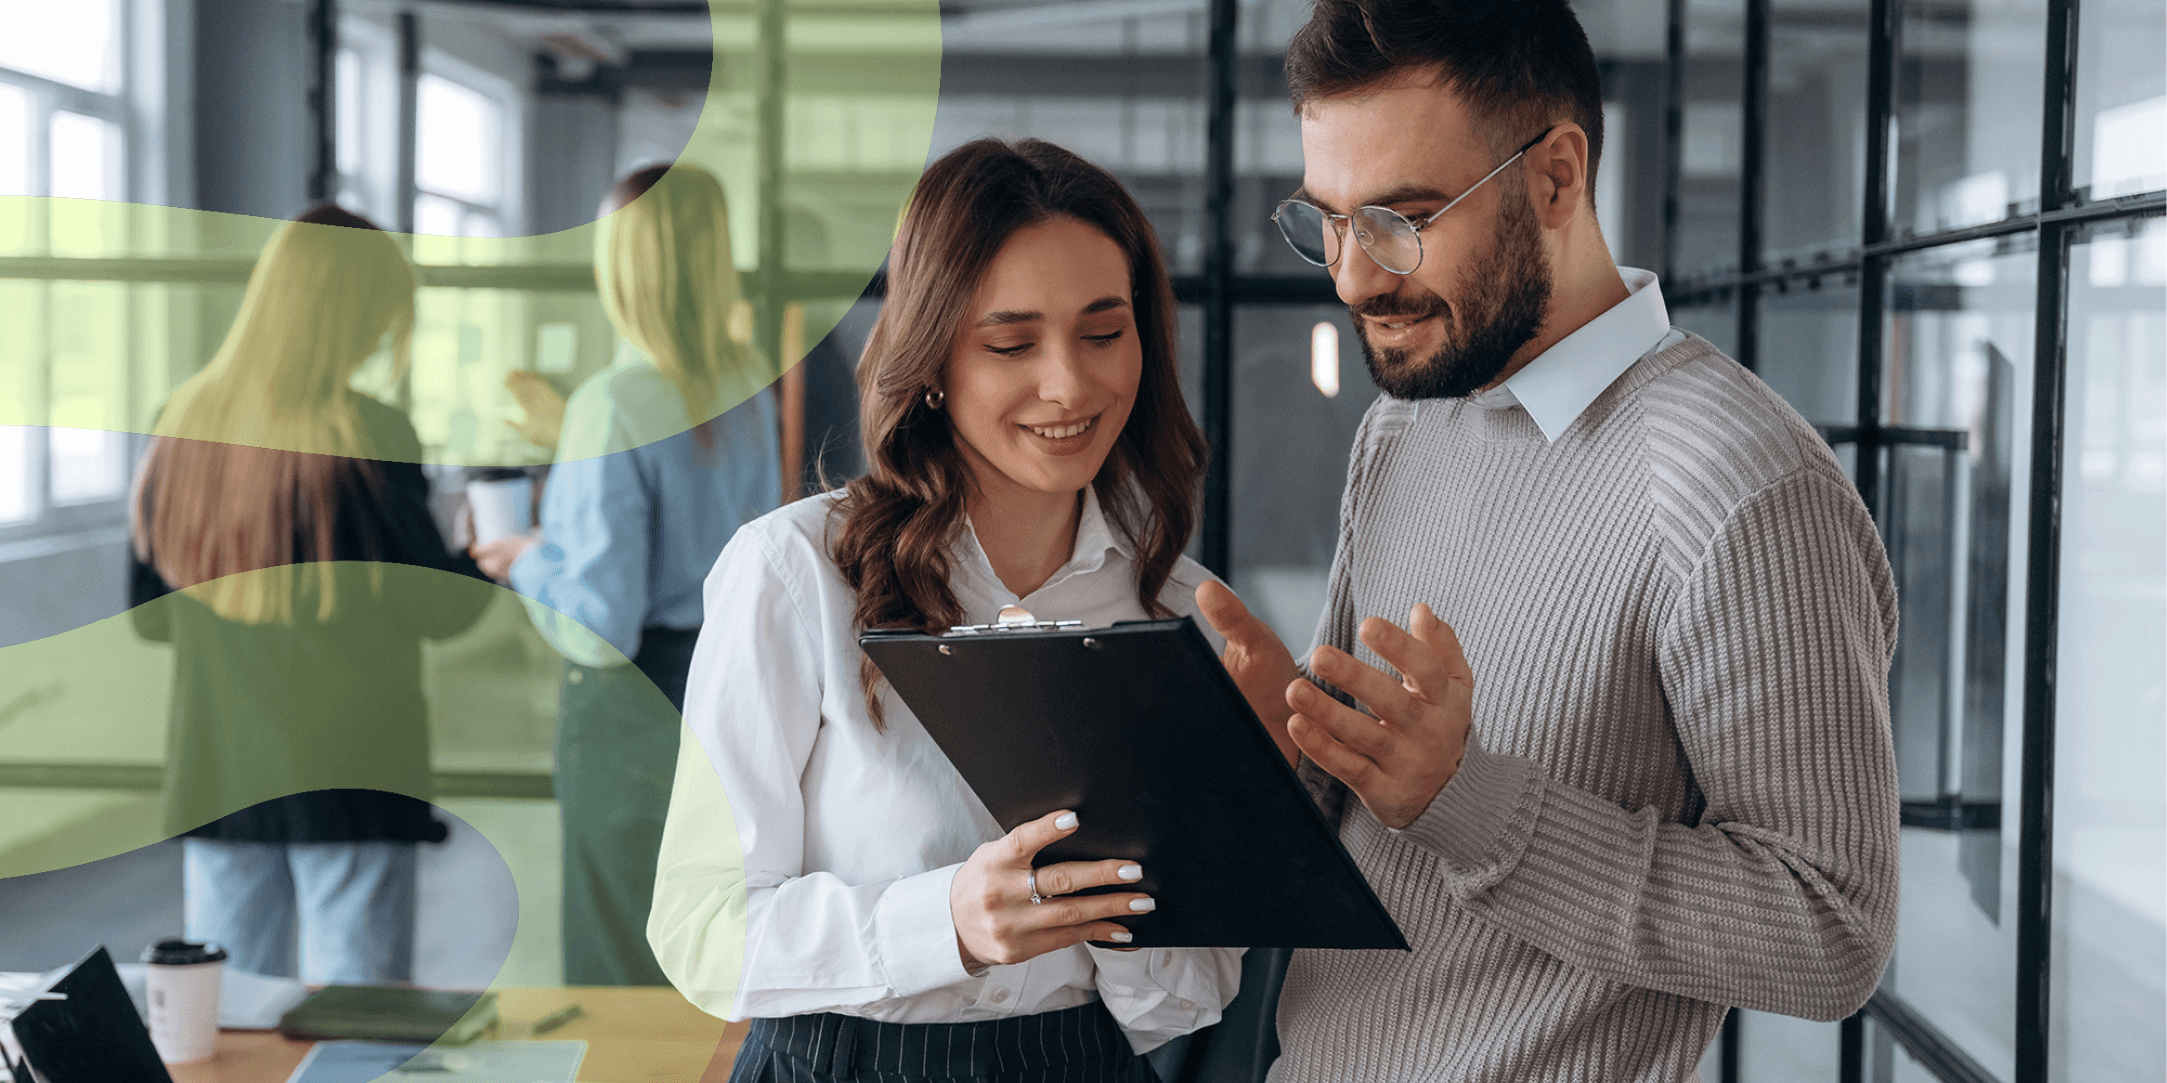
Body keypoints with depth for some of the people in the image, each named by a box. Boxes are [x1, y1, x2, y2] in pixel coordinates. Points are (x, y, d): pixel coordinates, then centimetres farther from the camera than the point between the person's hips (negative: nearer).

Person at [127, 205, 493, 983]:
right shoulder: (366, 437, -14)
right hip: (351, 771, -5)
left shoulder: (183, 423, 2)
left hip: (213, 772, 5)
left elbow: (149, 616, 9)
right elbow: (439, 608, -8)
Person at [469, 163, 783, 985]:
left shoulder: (612, 406, -20)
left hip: (632, 711, -7)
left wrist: (527, 564, -2)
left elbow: (600, 629, -22)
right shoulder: (748, 384, 2)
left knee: (623, 972, 6)